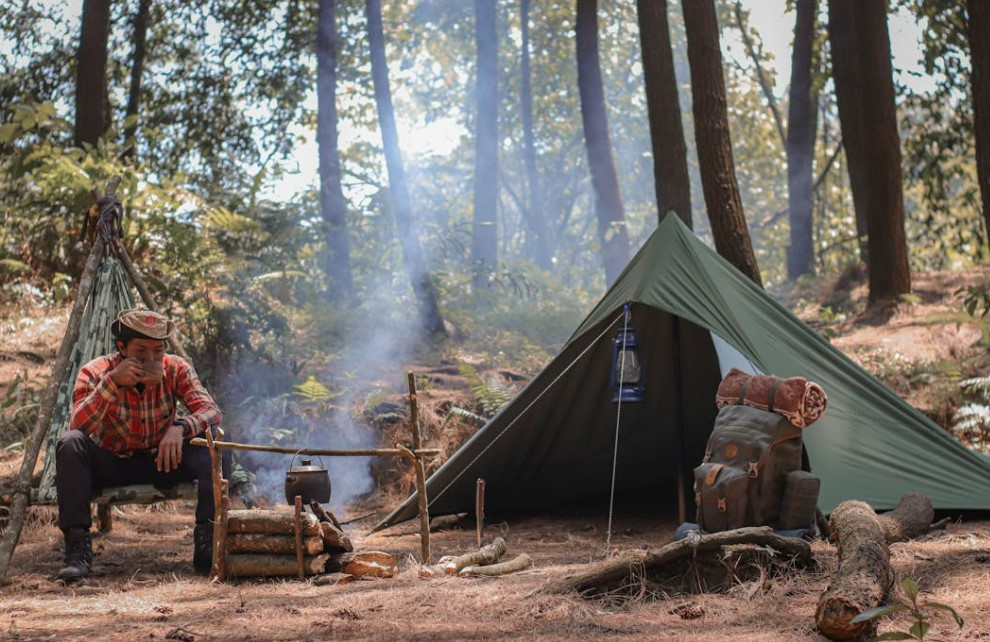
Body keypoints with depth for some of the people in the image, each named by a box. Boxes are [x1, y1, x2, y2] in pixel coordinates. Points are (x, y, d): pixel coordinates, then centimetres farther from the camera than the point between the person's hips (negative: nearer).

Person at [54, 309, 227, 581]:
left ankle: (207, 542, -22)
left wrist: (181, 426, -42)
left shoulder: (176, 369, -11)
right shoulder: (95, 372, -15)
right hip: (110, 464, -1)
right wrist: (112, 382, -40)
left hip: (160, 461, 2)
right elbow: (78, 425, -29)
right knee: (70, 443, -32)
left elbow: (211, 411, -21)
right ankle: (77, 546, -29)